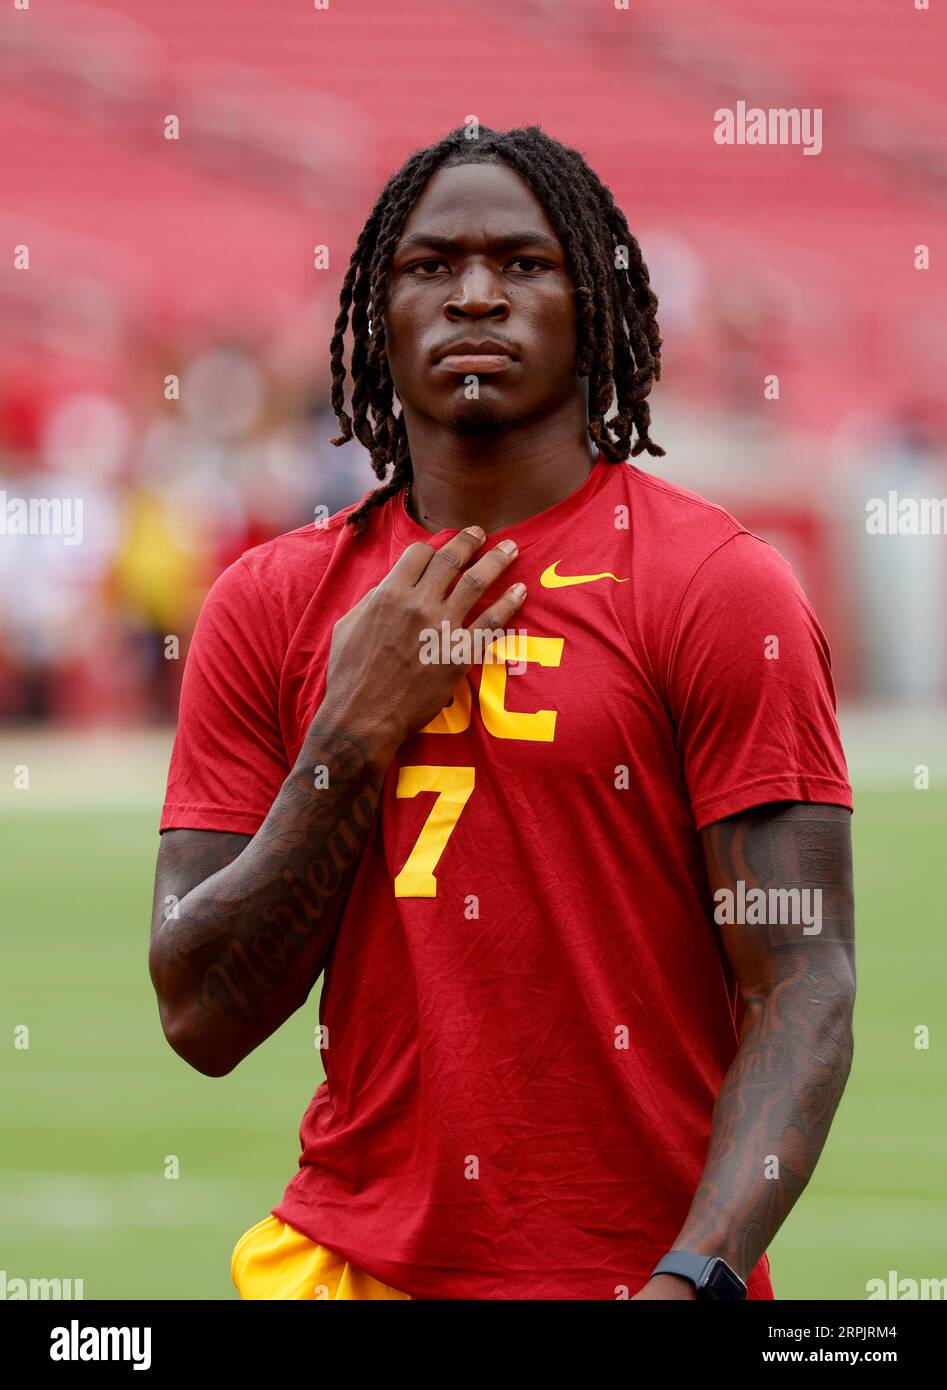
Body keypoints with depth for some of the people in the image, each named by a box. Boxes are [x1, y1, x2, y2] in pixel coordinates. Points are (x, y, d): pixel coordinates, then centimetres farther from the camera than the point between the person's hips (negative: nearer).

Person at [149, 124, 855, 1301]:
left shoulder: (722, 590, -5)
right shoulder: (272, 604, 6)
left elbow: (801, 991, -11)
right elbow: (203, 1019, 1)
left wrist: (691, 1283, -24)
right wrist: (357, 734, -9)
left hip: (637, 1268, -3)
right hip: (344, 1257, 3)